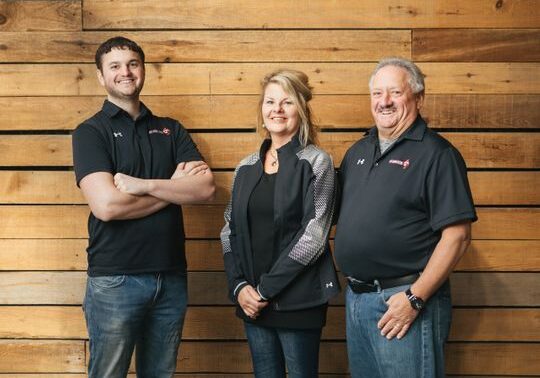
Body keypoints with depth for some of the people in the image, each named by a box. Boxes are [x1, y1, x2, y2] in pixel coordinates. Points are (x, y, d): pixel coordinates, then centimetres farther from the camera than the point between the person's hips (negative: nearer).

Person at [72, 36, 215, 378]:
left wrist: (144, 185, -16)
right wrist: (174, 187, -7)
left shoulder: (171, 130, 11)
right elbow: (106, 205, -17)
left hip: (171, 276, 4)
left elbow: (206, 188, -4)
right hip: (116, 280, -4)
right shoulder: (91, 132, -2)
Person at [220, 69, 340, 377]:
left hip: (298, 301, -4)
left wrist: (266, 288, -13)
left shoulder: (316, 163, -6)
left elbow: (313, 236, -12)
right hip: (252, 301, 5)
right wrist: (239, 286, -3)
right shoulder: (247, 167, 10)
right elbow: (230, 232, 11)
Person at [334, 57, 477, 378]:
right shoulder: (357, 152, 12)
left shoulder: (437, 153, -10)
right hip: (356, 297, 7)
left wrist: (416, 298, -19)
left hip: (405, 299, -7)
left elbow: (457, 235, -16)